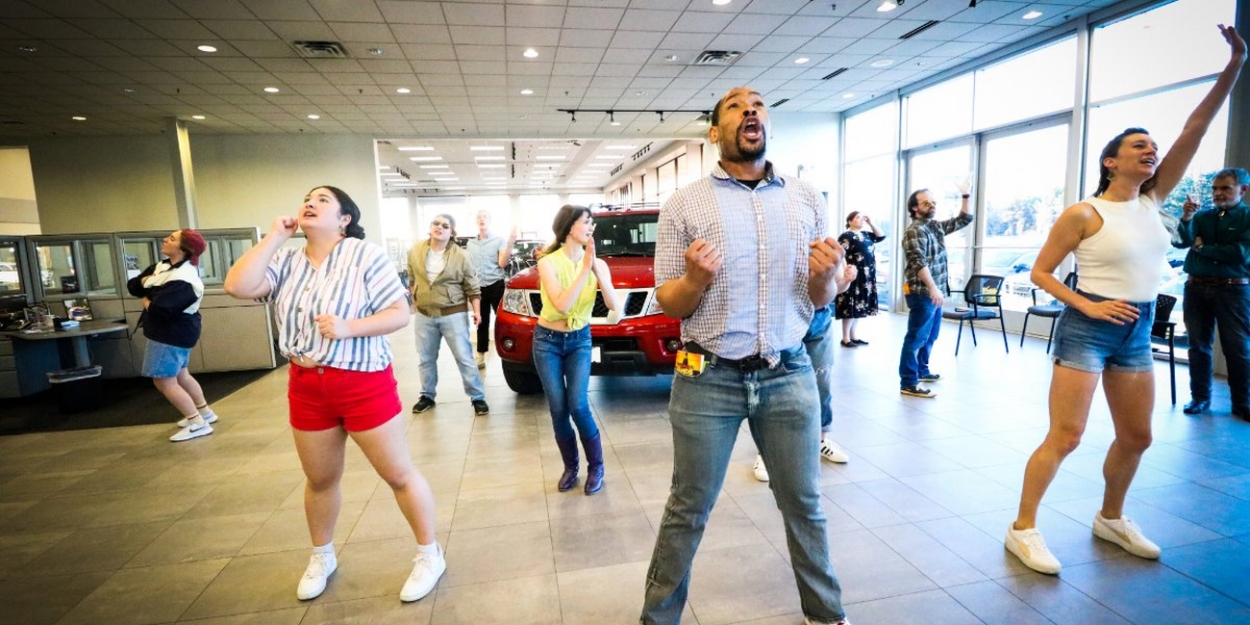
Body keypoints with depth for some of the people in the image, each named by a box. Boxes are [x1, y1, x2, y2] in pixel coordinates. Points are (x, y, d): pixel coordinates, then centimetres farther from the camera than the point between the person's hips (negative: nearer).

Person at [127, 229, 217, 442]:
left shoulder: (182, 280, -26)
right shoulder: (162, 267, 6)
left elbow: (158, 308, -31)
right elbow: (132, 285, 9)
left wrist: (146, 301, -9)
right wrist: (144, 281, -13)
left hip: (174, 333, -10)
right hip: (170, 331, 10)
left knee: (164, 381, -5)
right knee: (180, 376, 20)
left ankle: (198, 424, -1)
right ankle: (205, 412, 32)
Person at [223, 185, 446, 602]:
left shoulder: (365, 256, -11)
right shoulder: (286, 261, 5)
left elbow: (400, 314, -13)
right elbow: (237, 287, -10)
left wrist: (348, 327, -25)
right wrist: (274, 237, -7)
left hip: (363, 384, -5)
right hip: (306, 386, 6)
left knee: (398, 474, 5)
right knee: (320, 479, 21)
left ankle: (429, 555, 22)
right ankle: (321, 557, 44)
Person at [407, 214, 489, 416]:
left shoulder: (460, 256, -7)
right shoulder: (415, 252, 2)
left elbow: (472, 287, -3)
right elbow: (413, 280, 14)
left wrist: (476, 311, -8)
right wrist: (415, 302, 16)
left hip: (453, 315, -3)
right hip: (424, 315, 4)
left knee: (464, 358, -1)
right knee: (426, 359, 15)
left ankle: (478, 397, 9)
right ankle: (427, 396, 31)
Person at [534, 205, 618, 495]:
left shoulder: (597, 264, -6)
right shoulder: (548, 262, -15)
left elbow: (614, 305, -17)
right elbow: (562, 305, -26)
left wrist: (596, 269, -26)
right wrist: (584, 269, -27)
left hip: (580, 340, 1)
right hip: (548, 341, -1)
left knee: (578, 406, -9)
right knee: (558, 409, 0)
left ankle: (596, 466, 11)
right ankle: (570, 467, 21)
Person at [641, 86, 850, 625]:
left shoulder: (808, 198, 7)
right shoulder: (685, 204, -2)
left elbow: (820, 301, 9)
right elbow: (666, 304, -2)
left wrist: (824, 276, -13)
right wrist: (695, 280, -22)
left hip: (789, 376, 3)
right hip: (707, 380, -2)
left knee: (804, 505, 17)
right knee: (688, 511, 10)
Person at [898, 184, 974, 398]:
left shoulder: (937, 226, 13)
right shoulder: (914, 231, -14)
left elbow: (964, 219, 25)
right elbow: (919, 263, -22)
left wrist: (965, 196, 14)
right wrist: (932, 288, -28)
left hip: (935, 292, 9)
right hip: (922, 293, -9)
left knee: (929, 336, 18)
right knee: (916, 338, -8)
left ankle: (922, 371, 32)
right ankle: (908, 383, -5)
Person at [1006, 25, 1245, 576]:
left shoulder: (1151, 200, 9)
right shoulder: (1084, 214, -9)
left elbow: (1193, 132, 4)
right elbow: (1039, 272, -9)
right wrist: (1088, 305, -18)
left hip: (1137, 333, 7)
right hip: (1087, 330, -7)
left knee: (1136, 437, 15)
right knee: (1065, 436, -9)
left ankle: (1110, 519, 36)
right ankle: (1022, 529, 1)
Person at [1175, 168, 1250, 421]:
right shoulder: (1202, 216, 9)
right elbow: (1182, 241, -7)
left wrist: (1202, 248, -5)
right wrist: (1186, 218, -23)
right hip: (1196, 288, 3)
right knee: (1199, 345, 7)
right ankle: (1200, 397, 16)